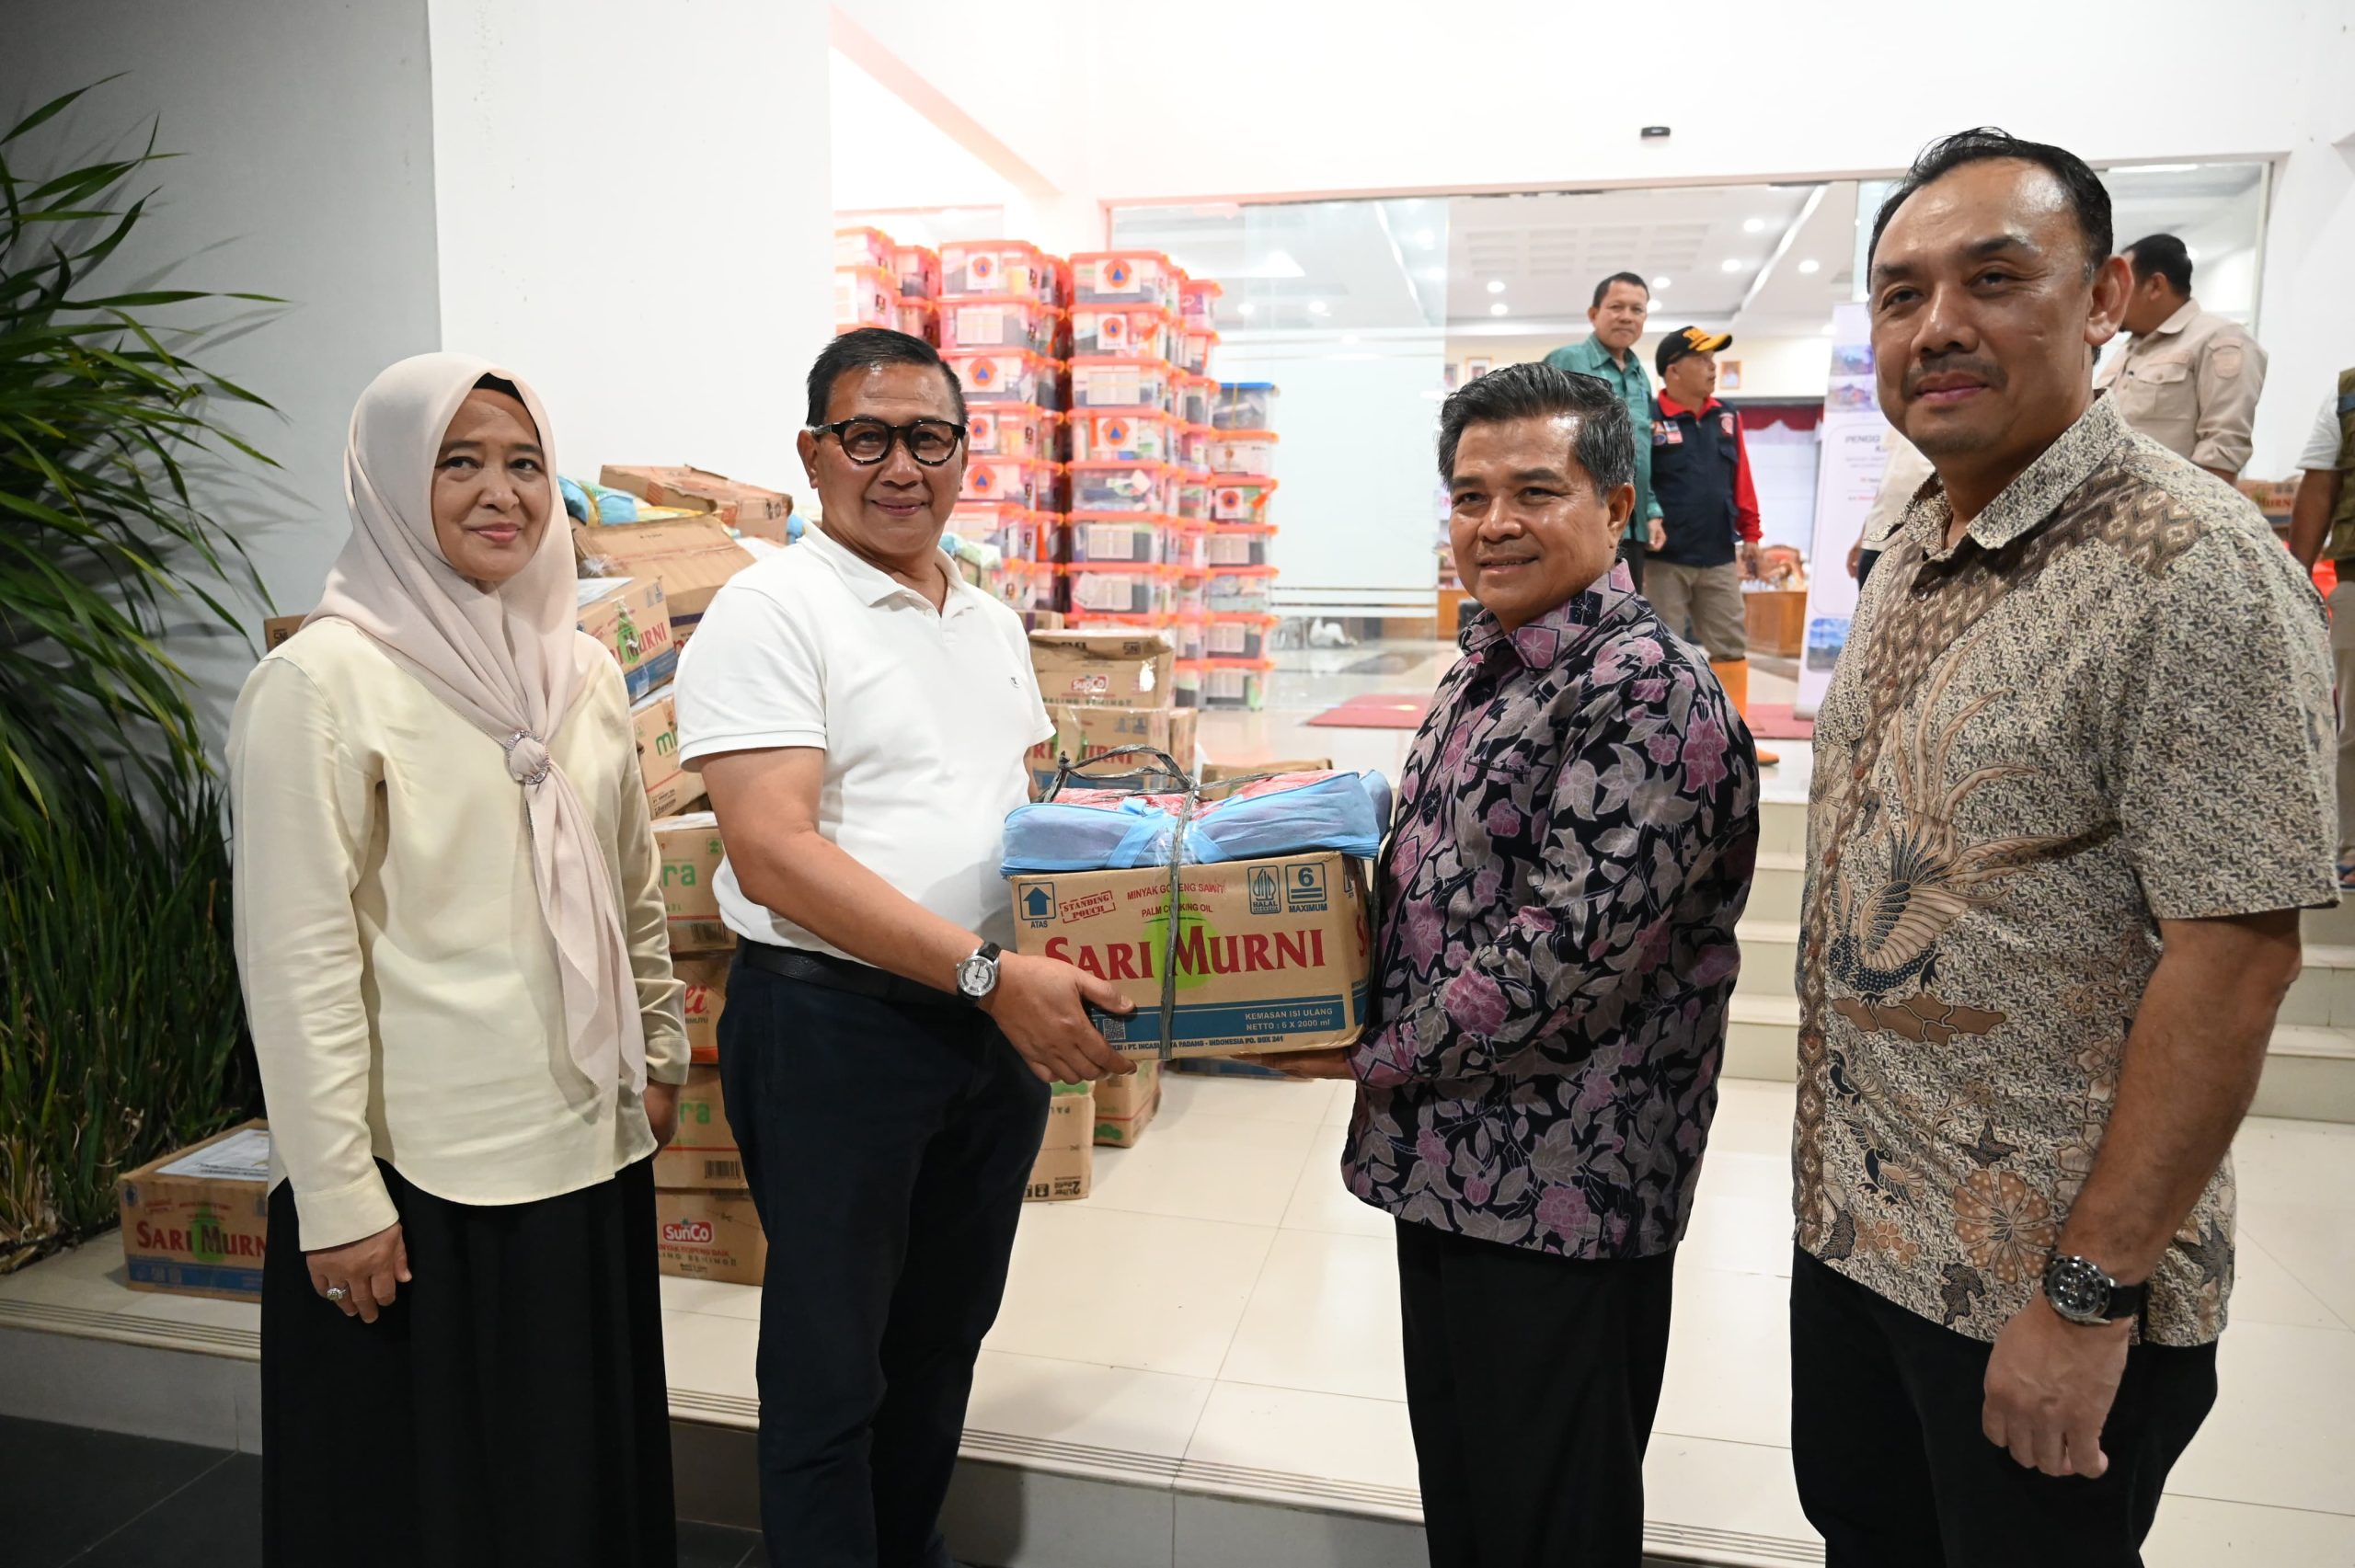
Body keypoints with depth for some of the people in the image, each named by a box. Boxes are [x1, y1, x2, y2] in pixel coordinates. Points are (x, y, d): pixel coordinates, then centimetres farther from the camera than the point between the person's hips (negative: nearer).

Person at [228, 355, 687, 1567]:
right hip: (421, 1164, -5)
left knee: (589, 1458, 18)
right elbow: (296, 956, -14)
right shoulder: (321, 681, -12)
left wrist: (659, 1053, 14)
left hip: (589, 1143, 6)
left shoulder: (581, 668, 6)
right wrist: (336, 1194, -14)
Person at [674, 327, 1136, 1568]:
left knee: (944, 1332, 22)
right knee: (831, 1363, 8)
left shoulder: (992, 623, 12)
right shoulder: (770, 611, -11)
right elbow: (776, 855, -21)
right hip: (834, 1023, -7)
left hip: (1002, 1028, 7)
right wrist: (990, 971, -26)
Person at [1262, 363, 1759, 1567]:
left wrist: (1378, 1057, -15)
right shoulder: (1481, 673, 10)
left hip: (1562, 1191, -8)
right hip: (1447, 1161, 9)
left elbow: (1575, 950, -25)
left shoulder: (1647, 688, -19)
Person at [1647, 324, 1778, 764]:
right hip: (1665, 558, -5)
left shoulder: (1726, 418, 10)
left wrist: (1749, 534, 13)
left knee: (1730, 646, 8)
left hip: (1719, 558, 6)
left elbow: (1741, 480, 13)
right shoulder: (1648, 419, -8)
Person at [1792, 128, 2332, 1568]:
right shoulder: (1915, 557, 5)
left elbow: (2236, 960, -21)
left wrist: (2091, 1295, -19)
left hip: (2038, 1277, -7)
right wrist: (1836, 1156, 12)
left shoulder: (2193, 571, -19)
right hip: (1853, 1217, 7)